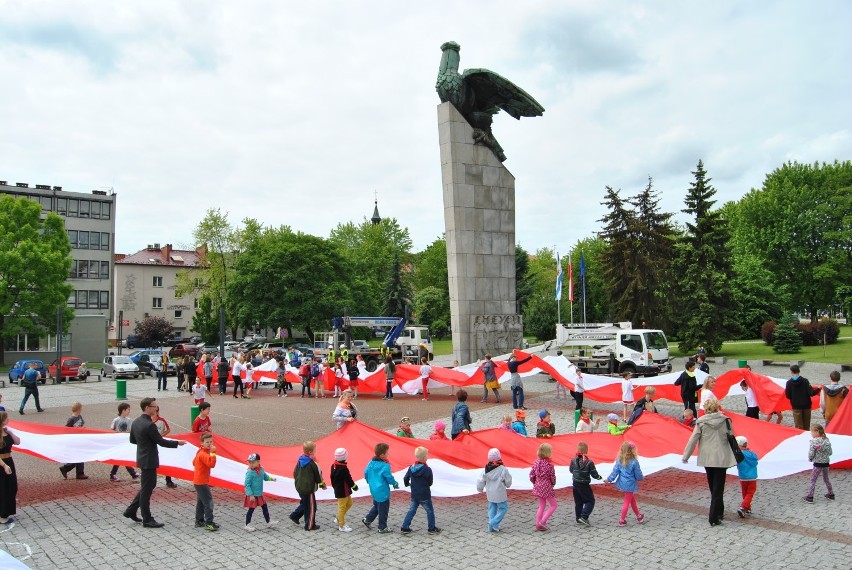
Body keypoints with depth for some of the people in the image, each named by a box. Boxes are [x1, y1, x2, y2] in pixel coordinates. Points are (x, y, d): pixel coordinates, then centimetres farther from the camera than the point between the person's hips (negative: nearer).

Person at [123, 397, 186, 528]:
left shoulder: (136, 422, 4)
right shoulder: (149, 425, -24)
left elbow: (132, 440, 14)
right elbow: (161, 442, -19)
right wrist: (177, 443, -8)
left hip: (142, 458, 9)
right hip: (149, 461, -9)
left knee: (148, 486, 22)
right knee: (147, 490, 1)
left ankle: (131, 511, 27)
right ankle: (147, 520, 12)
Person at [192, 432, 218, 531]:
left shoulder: (200, 452, 10)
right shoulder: (203, 454, -20)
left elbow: (194, 462, 24)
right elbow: (211, 464, -34)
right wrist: (213, 453, -36)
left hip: (198, 481, 11)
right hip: (202, 482, -11)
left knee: (200, 502, 18)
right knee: (208, 502, -10)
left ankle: (199, 521, 26)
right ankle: (209, 523, -9)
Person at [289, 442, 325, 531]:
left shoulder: (300, 461, 1)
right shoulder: (312, 463, -21)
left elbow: (295, 473, 11)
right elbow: (318, 475, -11)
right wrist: (322, 484, 6)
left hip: (299, 487, 8)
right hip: (308, 488, -8)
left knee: (304, 503, 27)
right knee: (311, 507, 5)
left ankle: (294, 516, 24)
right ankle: (310, 525, 13)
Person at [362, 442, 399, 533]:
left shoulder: (371, 463, 0)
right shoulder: (385, 466, -23)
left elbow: (366, 474, 9)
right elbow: (389, 478, -16)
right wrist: (395, 484, 3)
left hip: (373, 489, 8)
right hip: (382, 491, -8)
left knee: (376, 505, 28)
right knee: (383, 509, 5)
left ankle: (368, 519, 29)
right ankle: (382, 528, 14)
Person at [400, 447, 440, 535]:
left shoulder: (411, 468, -3)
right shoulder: (427, 469, -18)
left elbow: (405, 479, 4)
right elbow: (430, 483, -9)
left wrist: (407, 484, 26)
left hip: (414, 495, 5)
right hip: (425, 496, -5)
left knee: (411, 511, 13)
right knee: (430, 511, 11)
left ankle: (404, 528, 11)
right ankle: (431, 528, 17)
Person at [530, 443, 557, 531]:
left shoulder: (536, 462, -2)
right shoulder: (549, 464, -19)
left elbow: (531, 475, 1)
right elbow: (552, 477, -13)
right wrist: (553, 484, 8)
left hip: (538, 487, 6)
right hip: (547, 487, -6)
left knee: (542, 505, 20)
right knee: (553, 505, 9)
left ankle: (538, 524, 19)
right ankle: (543, 522, -1)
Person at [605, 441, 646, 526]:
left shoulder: (619, 461, -7)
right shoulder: (634, 462, -20)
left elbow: (615, 472, -4)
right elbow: (638, 475, -11)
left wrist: (609, 479, 9)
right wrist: (641, 478, 12)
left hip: (622, 483, 5)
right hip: (630, 484, -5)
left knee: (632, 499, 23)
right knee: (627, 502, 9)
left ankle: (639, 516, 37)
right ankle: (622, 520, 16)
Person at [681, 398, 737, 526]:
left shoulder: (701, 422, -7)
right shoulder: (725, 420, -4)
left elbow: (693, 440, -6)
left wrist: (685, 456, 3)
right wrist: (735, 457, 17)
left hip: (707, 458, 0)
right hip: (722, 458, 0)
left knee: (713, 487, 19)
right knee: (718, 488, 3)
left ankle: (719, 512, 31)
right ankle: (714, 518, -2)